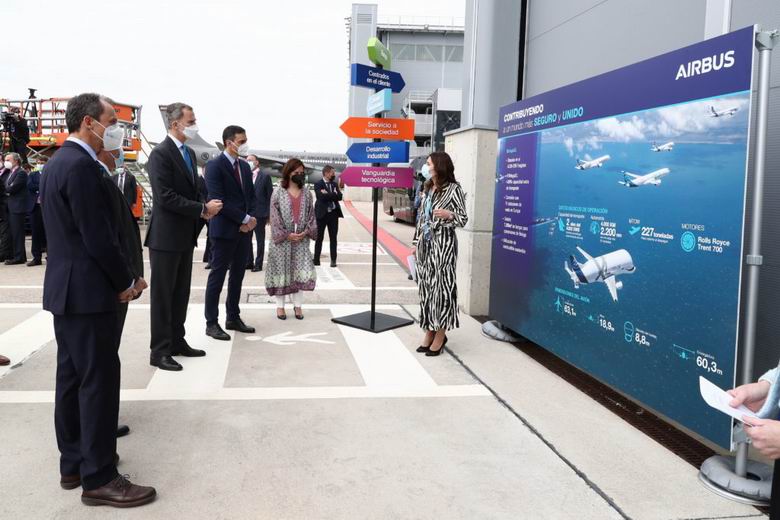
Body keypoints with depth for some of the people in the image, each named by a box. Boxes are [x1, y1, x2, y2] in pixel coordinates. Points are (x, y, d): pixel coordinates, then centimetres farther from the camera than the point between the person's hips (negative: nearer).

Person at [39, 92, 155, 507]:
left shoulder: (59, 160, 13)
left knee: (72, 377, 15)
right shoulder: (81, 166, -19)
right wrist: (126, 282, -8)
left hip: (65, 287, 10)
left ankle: (74, 462, 26)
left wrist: (120, 277, 13)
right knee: (99, 380, -3)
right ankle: (99, 478, 5)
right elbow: (98, 237, -21)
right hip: (88, 290, -10)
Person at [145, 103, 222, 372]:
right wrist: (203, 209, -18)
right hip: (166, 236, -8)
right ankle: (159, 351, 9)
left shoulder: (189, 153, 12)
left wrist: (205, 206, -3)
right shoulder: (161, 153, -14)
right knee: (162, 295, 1)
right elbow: (165, 197, -22)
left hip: (186, 235, 8)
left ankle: (177, 341, 26)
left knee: (181, 293, 15)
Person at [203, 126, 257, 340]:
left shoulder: (245, 166, 12)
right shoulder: (215, 166, -11)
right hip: (224, 230, -7)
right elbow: (218, 200, -18)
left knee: (238, 275, 13)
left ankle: (233, 318, 23)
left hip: (244, 230, 7)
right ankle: (211, 323, 8)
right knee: (217, 276, 0)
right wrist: (245, 219, -15)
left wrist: (251, 218, -3)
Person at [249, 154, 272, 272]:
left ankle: (258, 264, 10)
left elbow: (270, 196, -2)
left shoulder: (265, 176, -2)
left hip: (259, 213, -4)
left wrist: (269, 214, -7)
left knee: (260, 240, 4)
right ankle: (249, 262, 20)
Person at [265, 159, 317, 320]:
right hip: (282, 239, -2)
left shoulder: (307, 193, 8)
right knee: (281, 270, 2)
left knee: (300, 270, 0)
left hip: (301, 239, 3)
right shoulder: (278, 192, -2)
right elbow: (275, 217, -6)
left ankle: (298, 305, 10)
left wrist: (307, 231, -8)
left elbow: (311, 215, 8)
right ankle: (280, 305, 12)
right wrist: (286, 234, -12)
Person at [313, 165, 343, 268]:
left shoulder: (334, 184, 12)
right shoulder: (318, 184, -4)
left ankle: (333, 260, 9)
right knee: (319, 238, 4)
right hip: (322, 213, -4)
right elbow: (322, 197, -19)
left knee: (333, 238, 4)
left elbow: (340, 196, -3)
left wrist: (328, 194, -12)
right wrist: (333, 195, -12)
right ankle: (316, 259, 12)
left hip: (333, 213, 4)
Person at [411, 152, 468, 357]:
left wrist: (449, 215, -27)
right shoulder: (427, 189, 13)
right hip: (425, 243, 7)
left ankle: (440, 334, 5)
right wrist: (416, 243, 13)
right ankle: (429, 331, 17)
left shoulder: (453, 189, -7)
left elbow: (463, 219, -8)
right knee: (426, 286, 8)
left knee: (441, 285, -4)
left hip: (443, 243, -7)